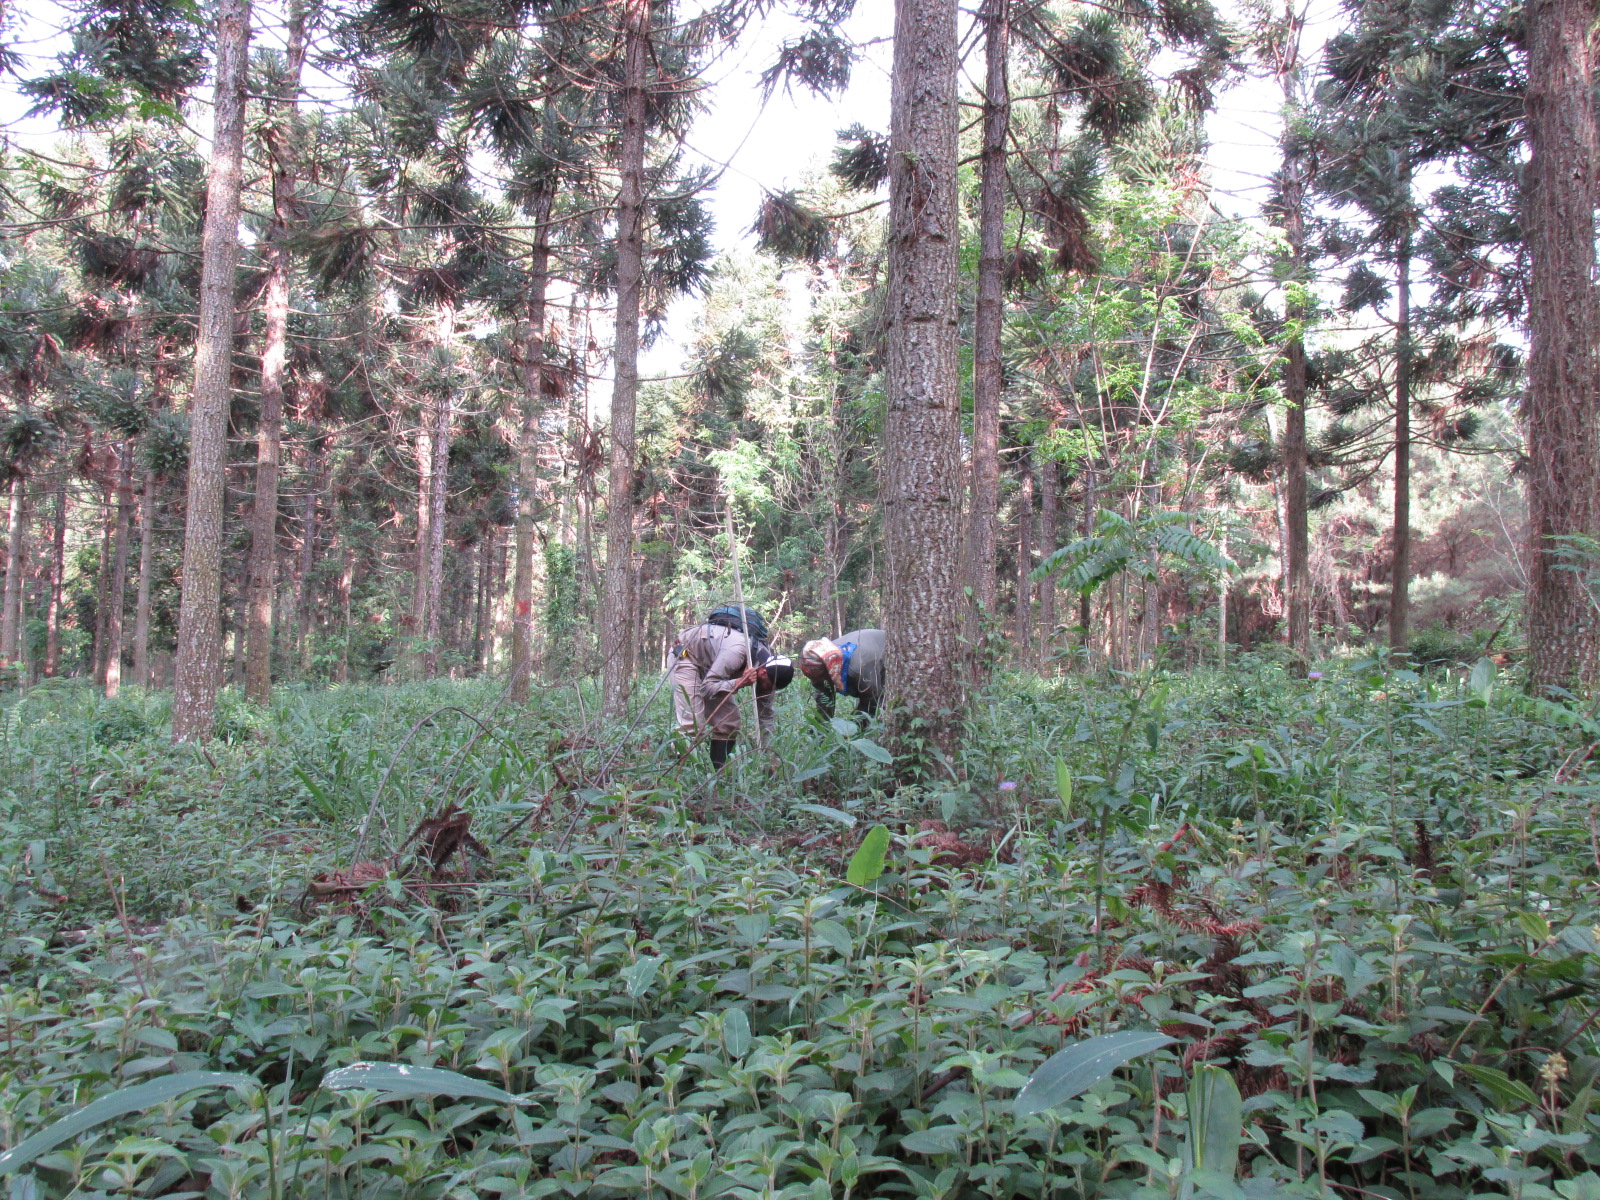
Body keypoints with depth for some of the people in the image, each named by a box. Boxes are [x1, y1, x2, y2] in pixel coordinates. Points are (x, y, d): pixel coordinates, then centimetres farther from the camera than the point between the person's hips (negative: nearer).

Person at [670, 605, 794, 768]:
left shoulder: (767, 667, -14)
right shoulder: (737, 651, -39)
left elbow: (767, 715, -5)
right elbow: (707, 688, -33)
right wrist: (740, 682, -43)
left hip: (710, 664, 8)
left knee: (730, 723, -2)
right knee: (692, 726, -19)